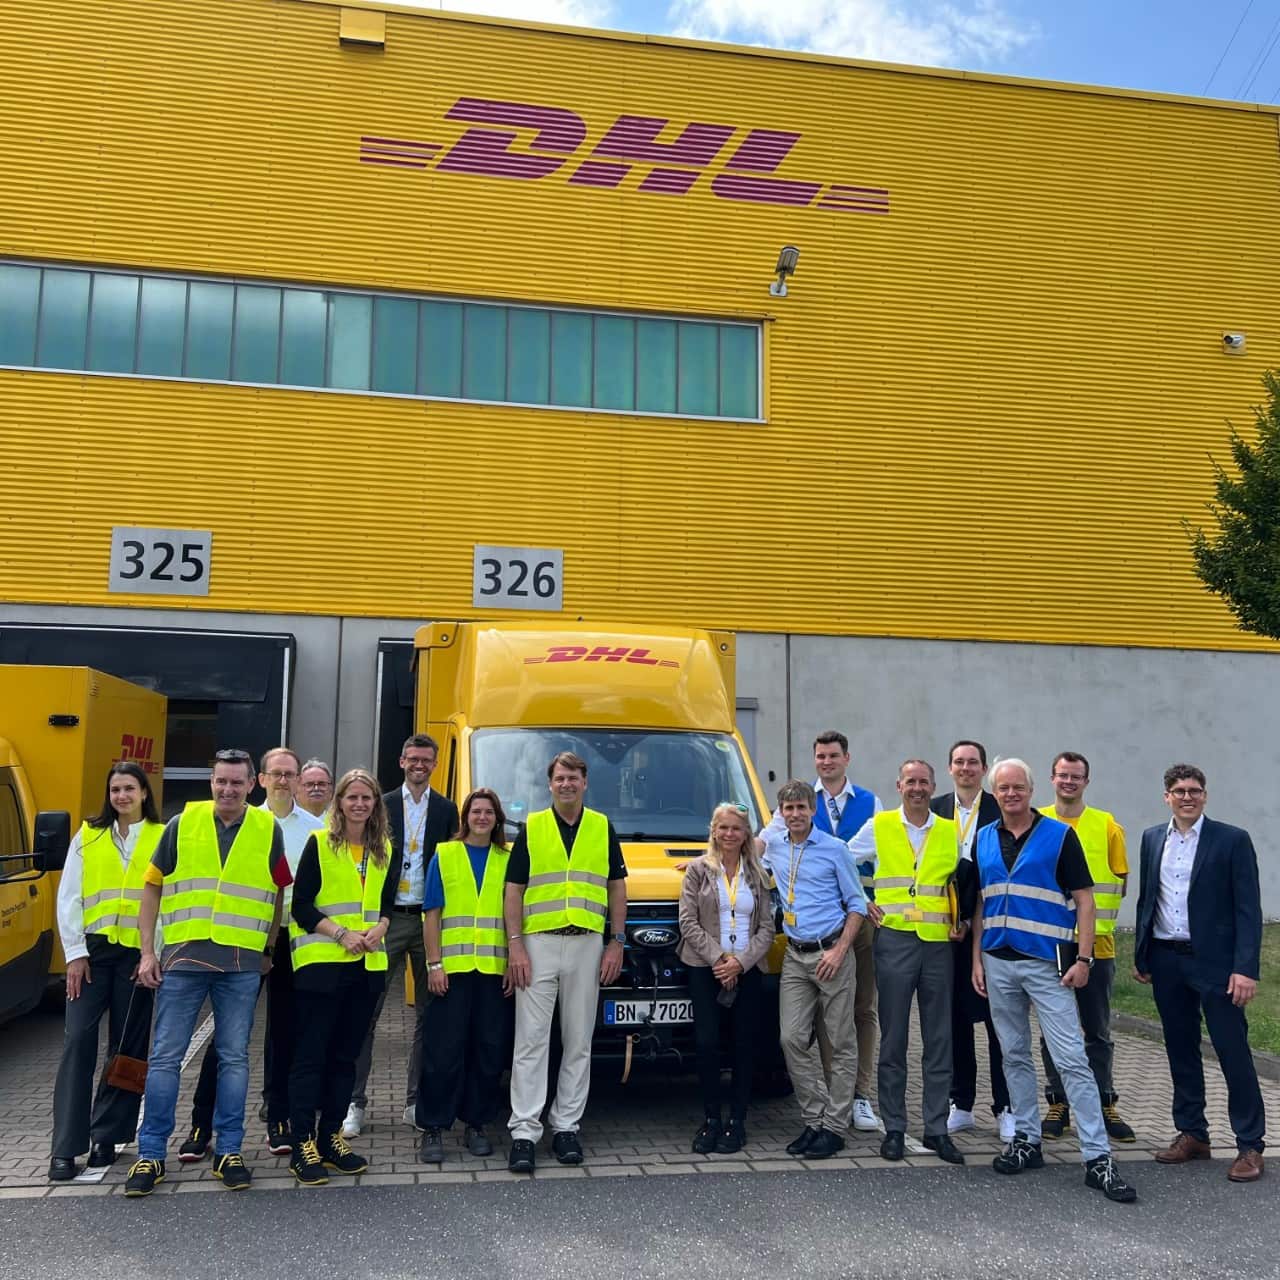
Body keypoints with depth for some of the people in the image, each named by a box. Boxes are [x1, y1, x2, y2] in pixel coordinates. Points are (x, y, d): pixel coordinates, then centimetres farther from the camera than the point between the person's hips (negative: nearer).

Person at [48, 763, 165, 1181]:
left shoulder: (163, 838, 2)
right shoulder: (88, 836, 8)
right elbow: (69, 898, 5)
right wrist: (75, 952, -3)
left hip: (137, 952, -1)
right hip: (92, 949, 1)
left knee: (127, 1047, 6)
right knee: (78, 1041, -5)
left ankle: (106, 1138, 18)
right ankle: (65, 1147, -1)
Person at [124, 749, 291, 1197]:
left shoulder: (268, 830, 3)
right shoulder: (182, 825, 3)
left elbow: (281, 890, 12)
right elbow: (152, 887, 6)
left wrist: (269, 948, 9)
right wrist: (148, 952, 1)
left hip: (242, 964, 0)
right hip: (183, 958, 0)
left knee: (234, 1057, 7)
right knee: (165, 1057, 4)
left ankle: (228, 1151, 18)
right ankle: (151, 1154, 15)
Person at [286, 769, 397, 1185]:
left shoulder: (386, 850, 11)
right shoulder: (319, 843, -3)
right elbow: (301, 904, -6)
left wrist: (378, 929, -5)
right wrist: (340, 934, -16)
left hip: (367, 964, 5)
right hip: (321, 962, -5)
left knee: (345, 1055, 11)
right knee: (311, 1054, -1)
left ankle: (330, 1137, 21)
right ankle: (302, 1145, 7)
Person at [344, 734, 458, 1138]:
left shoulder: (446, 809, 8)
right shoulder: (382, 805, 5)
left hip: (430, 921, 2)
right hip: (388, 919, -1)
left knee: (428, 1016, 7)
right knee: (367, 1013, -2)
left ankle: (417, 1102, 17)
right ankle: (355, 1103, 6)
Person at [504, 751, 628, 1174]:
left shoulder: (603, 828, 8)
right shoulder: (531, 827, 4)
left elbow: (617, 887, 10)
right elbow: (513, 890, 1)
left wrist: (617, 942, 3)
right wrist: (515, 945, -7)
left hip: (587, 945, 2)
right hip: (538, 944, -2)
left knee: (578, 1043, 8)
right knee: (531, 1041, -2)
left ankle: (566, 1127, 18)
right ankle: (524, 1132, 2)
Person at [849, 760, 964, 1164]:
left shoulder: (950, 832, 10)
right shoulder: (878, 827, 5)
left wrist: (962, 922, 6)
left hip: (938, 943, 2)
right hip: (895, 940, -2)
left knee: (939, 1039, 5)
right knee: (893, 1038, 3)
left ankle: (936, 1128, 14)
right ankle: (894, 1128, 12)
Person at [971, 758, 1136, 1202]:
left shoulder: (1060, 836, -4)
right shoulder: (984, 840, 9)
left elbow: (1084, 899, -4)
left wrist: (1083, 958, -12)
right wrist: (976, 958, 8)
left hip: (1047, 964, -5)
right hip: (998, 963, 5)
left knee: (1072, 1060, -7)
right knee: (1014, 1056, 12)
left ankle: (1098, 1158, -3)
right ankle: (1027, 1140, 24)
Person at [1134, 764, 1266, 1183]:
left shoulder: (1232, 840, -6)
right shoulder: (1152, 838, 9)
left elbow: (1248, 909, -8)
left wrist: (1245, 968, -15)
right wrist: (1141, 956, 12)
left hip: (1214, 961, -5)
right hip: (1166, 960, 5)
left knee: (1234, 1053, -1)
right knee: (1181, 1051, 13)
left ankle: (1250, 1146, 10)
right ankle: (1192, 1134, 24)